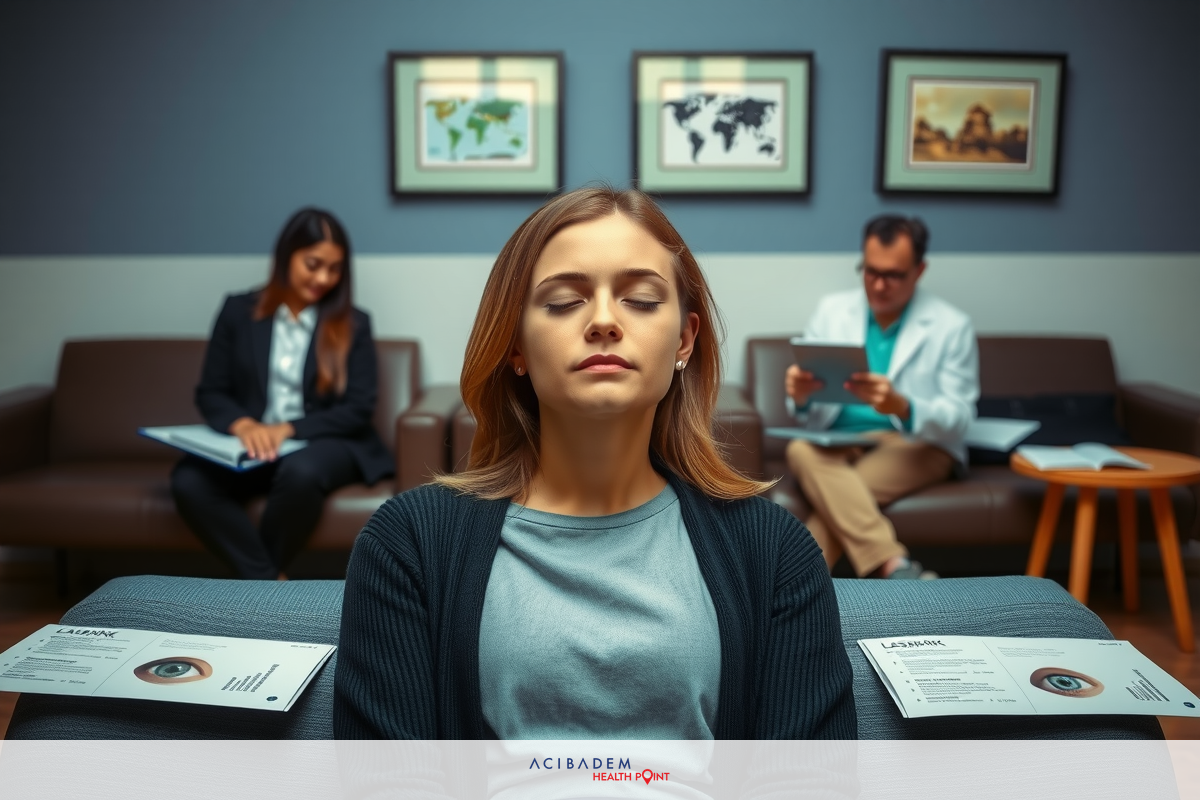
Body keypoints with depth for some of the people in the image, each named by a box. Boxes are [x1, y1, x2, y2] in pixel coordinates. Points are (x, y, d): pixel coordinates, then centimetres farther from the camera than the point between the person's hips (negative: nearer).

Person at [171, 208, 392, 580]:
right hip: (252, 444, 2)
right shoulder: (239, 311, 10)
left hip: (324, 443, -1)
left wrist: (289, 429, -15)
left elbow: (359, 409, -1)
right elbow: (210, 392, 8)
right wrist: (243, 424, -15)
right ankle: (268, 580, -22)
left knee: (301, 472, -37)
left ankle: (252, 579, -12)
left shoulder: (353, 323, 6)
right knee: (188, 481, -29)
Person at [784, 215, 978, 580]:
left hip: (918, 447, -2)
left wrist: (902, 407, -29)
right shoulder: (832, 310, 6)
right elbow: (814, 417, 4)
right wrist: (801, 397, -23)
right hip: (839, 442, 3)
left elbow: (958, 419, -7)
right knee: (801, 451, -34)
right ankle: (896, 568, -40)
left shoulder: (952, 326, -1)